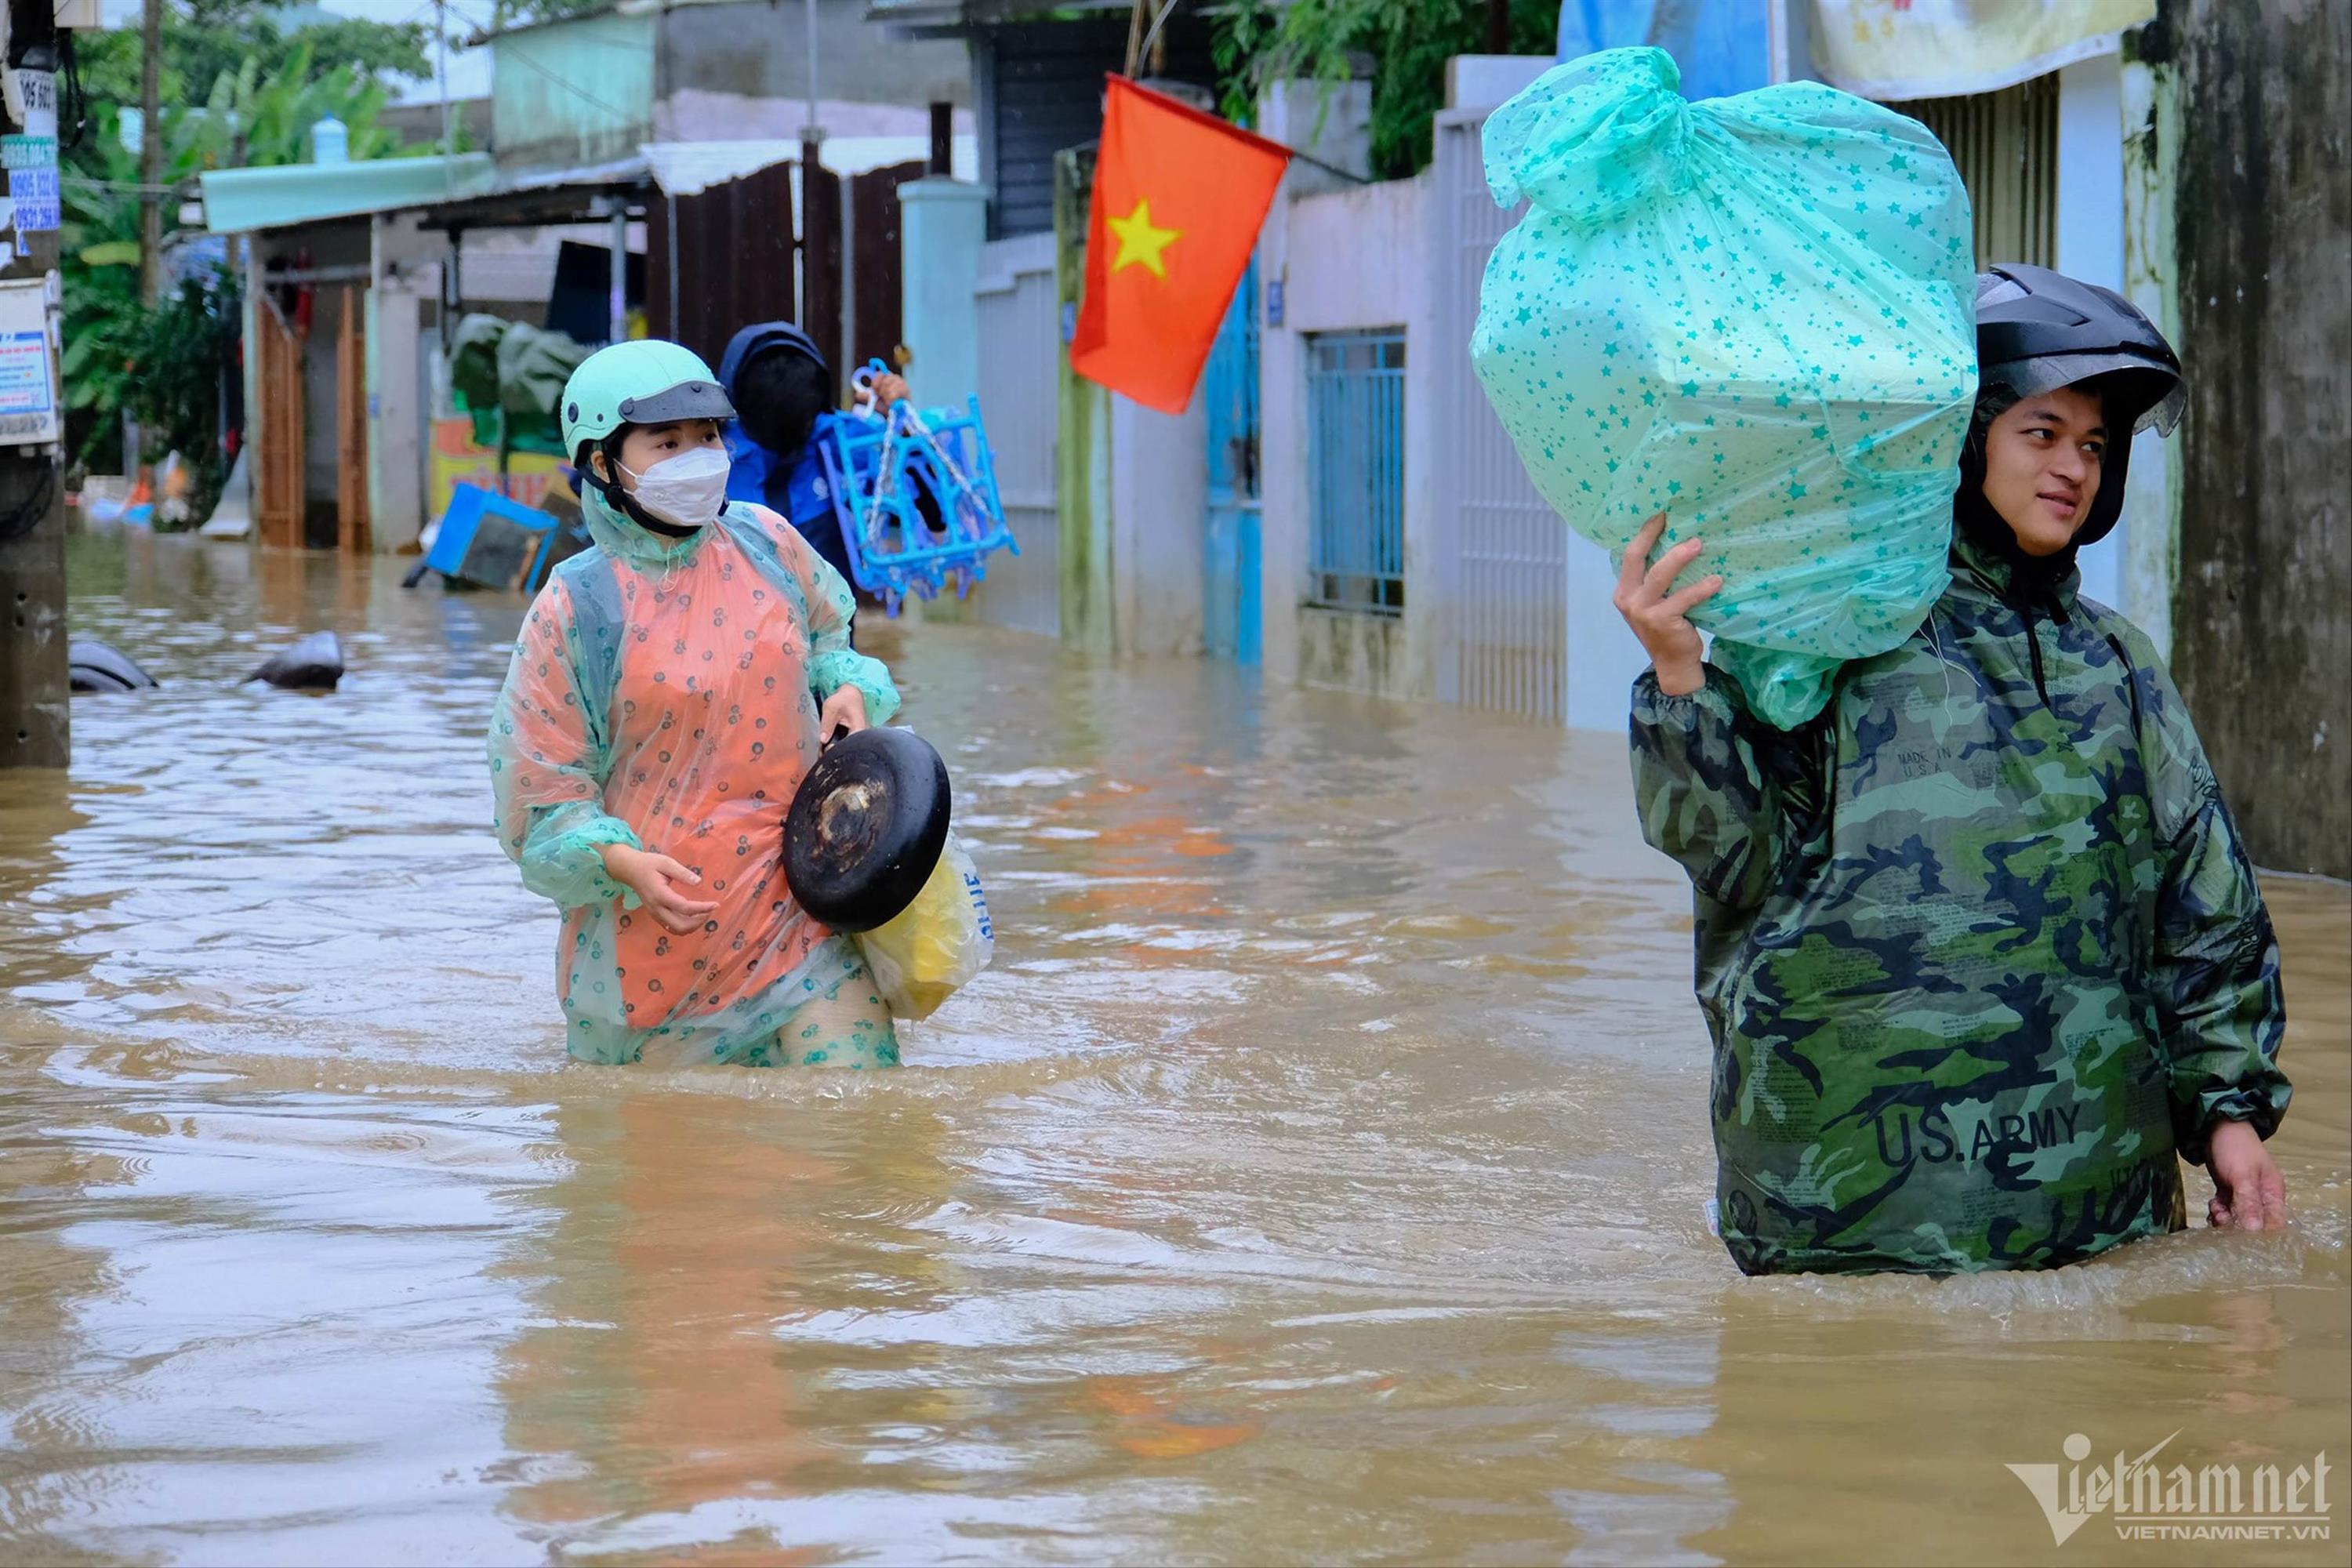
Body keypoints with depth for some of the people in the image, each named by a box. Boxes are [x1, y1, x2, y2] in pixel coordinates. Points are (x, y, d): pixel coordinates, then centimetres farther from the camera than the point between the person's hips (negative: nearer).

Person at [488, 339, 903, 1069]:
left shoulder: (766, 544, 4)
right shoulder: (575, 608, -8)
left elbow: (824, 640, 24)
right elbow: (539, 789, -5)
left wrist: (847, 688, 1)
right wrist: (619, 861, -22)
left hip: (797, 905, 3)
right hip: (655, 926, -2)